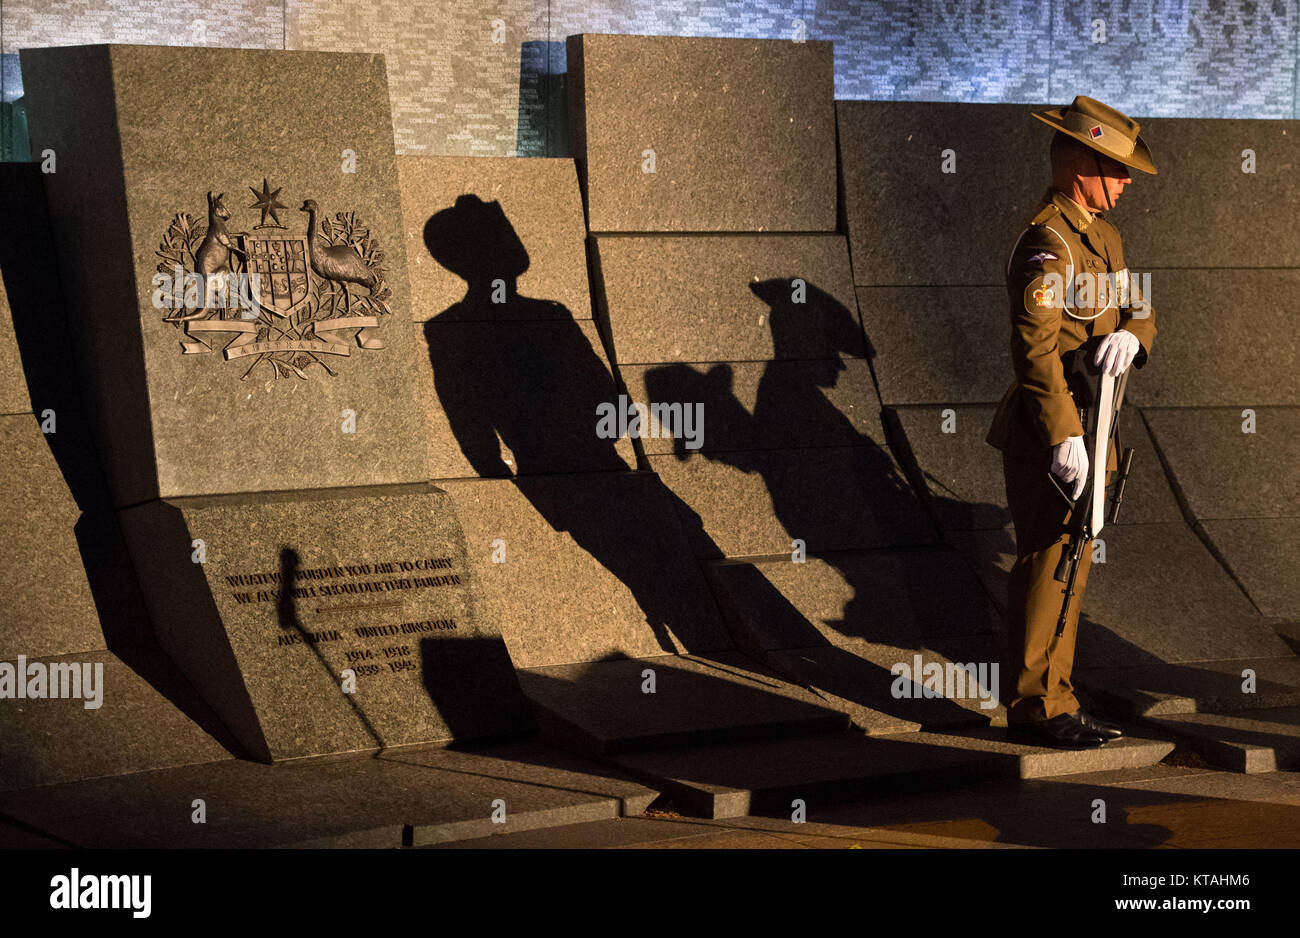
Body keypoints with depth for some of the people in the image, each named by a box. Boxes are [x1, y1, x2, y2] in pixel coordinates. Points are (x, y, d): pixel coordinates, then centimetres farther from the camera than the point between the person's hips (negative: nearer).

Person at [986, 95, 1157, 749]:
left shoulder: (1101, 235, 16)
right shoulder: (1047, 242, -17)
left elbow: (1139, 307, 13)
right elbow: (1034, 346, -24)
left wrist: (1129, 334, -13)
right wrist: (1064, 436, -30)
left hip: (1085, 429, 10)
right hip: (1046, 435, -10)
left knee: (1069, 570, 14)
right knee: (1047, 566, -6)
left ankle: (1055, 699, 23)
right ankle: (1035, 707, 1)